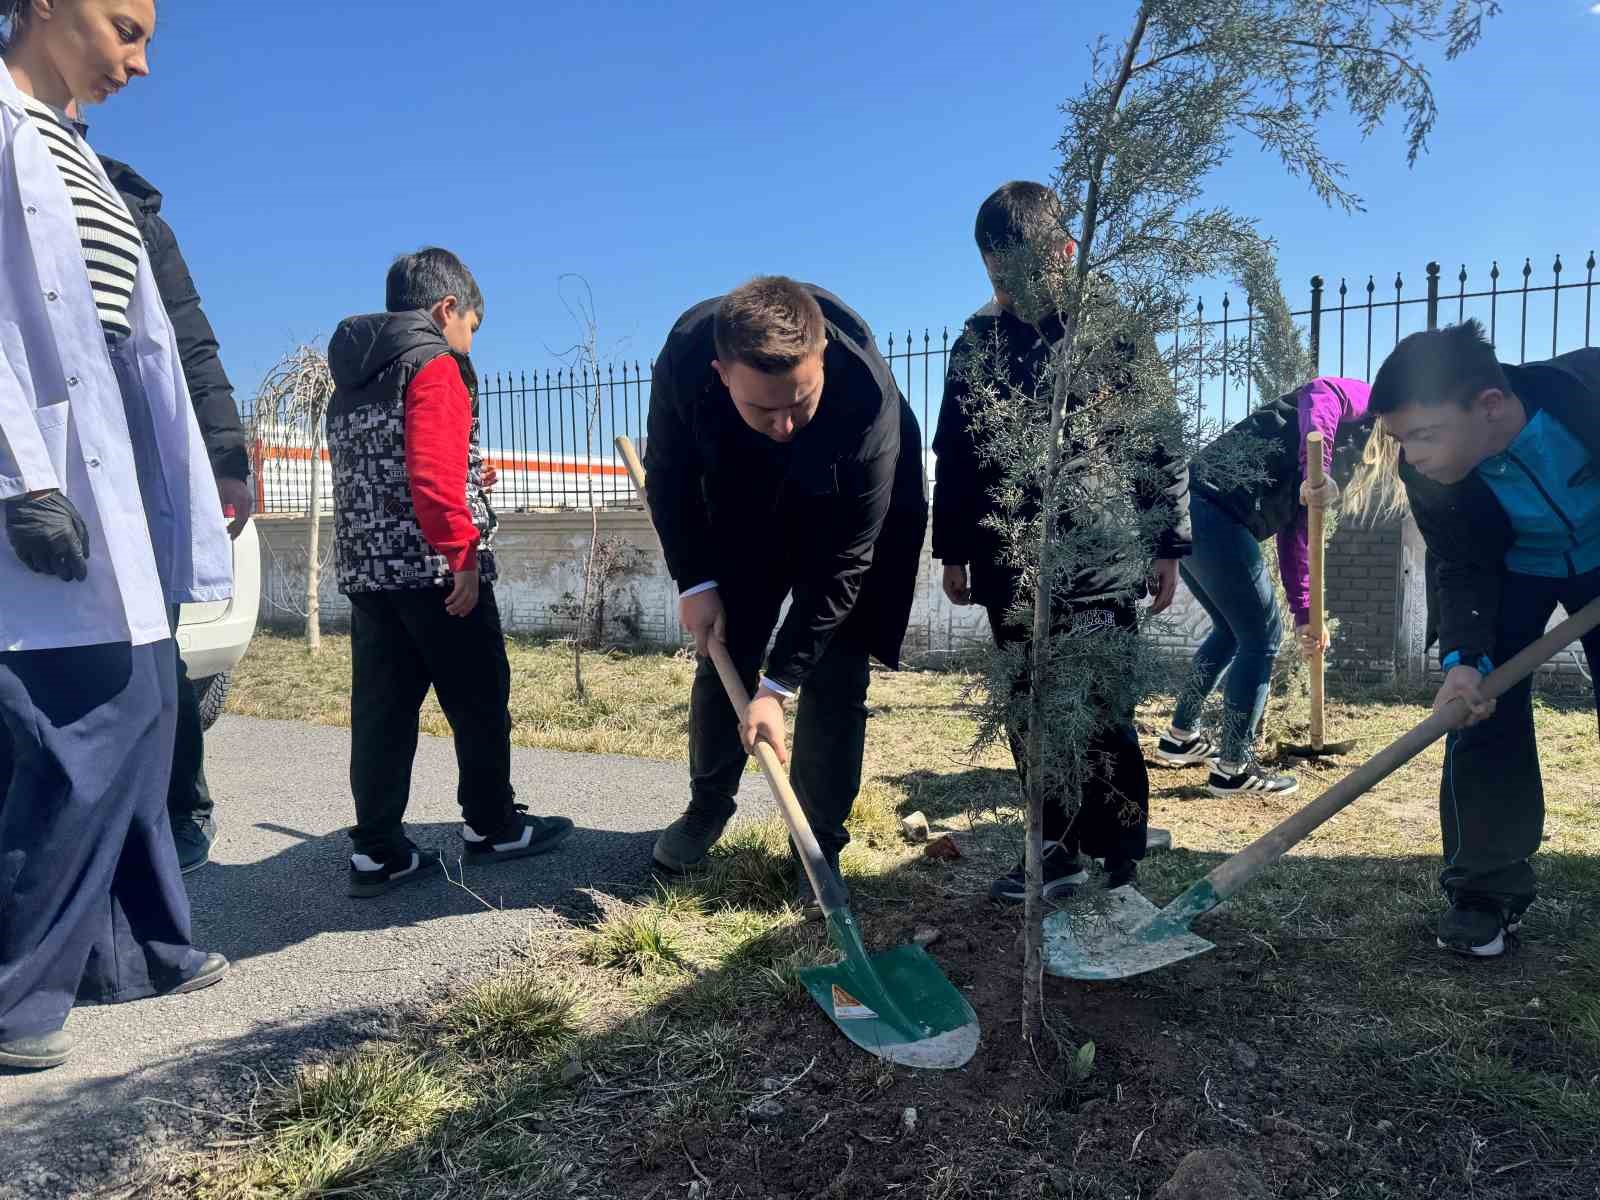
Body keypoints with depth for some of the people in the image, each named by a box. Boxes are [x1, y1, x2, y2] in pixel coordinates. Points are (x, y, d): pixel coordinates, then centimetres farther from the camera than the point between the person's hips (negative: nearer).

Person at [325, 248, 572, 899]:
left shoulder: (352, 376, 19)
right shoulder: (435, 366, -7)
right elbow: (433, 474, -20)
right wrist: (462, 552, -18)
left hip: (365, 569, 8)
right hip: (434, 570, -8)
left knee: (381, 710, 8)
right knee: (479, 700, 6)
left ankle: (377, 850, 10)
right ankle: (491, 826, 19)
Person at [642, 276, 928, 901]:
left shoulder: (870, 400, -40)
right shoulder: (686, 353, -32)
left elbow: (840, 565, -33)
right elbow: (668, 473, -11)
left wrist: (778, 685, -30)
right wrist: (694, 581, -14)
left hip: (847, 525, -3)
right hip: (744, 514, 3)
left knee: (834, 680, -6)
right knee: (721, 658, 7)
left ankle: (821, 842, 10)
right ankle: (709, 804, 29)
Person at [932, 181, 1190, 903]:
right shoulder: (978, 340, 9)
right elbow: (953, 457, 14)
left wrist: (1167, 545, -2)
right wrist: (953, 551, 13)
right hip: (1009, 565, 5)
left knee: (1102, 718, -5)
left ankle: (1120, 870, 8)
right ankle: (1058, 850, 23)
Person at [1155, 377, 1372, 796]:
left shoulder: (1314, 480, 31)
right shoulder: (1359, 401, 7)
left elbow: (1295, 539, 31)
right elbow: (1318, 396, -18)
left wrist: (1305, 614, 30)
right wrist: (1317, 473, -28)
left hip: (1187, 510, 10)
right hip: (1215, 513, -10)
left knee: (1232, 630, 25)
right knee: (1262, 637, 3)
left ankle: (1181, 735, 34)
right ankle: (1234, 767, 11)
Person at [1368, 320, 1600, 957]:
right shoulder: (1428, 472, -29)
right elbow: (1461, 568, -21)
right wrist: (1464, 659, -37)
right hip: (1508, 571, 1)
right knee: (1484, 713, -10)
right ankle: (1487, 889, 3)